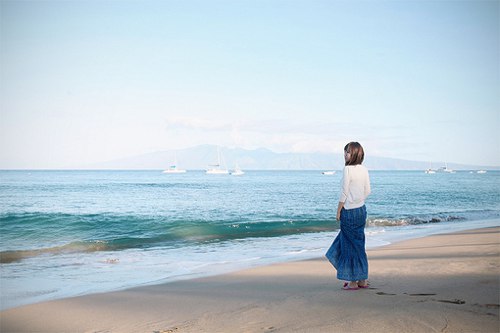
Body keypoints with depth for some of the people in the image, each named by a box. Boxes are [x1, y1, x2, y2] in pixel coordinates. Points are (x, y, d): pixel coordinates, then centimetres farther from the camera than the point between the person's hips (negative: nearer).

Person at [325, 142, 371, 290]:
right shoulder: (364, 170, 5)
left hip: (349, 211, -7)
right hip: (362, 210, 7)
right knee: (358, 243, 15)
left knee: (351, 245, 2)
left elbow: (344, 193, -15)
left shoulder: (348, 169, -16)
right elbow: (367, 191, 10)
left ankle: (353, 282, 8)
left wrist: (338, 211, -8)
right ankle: (362, 279, 20)